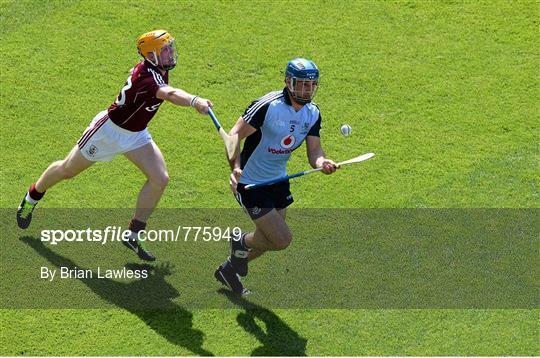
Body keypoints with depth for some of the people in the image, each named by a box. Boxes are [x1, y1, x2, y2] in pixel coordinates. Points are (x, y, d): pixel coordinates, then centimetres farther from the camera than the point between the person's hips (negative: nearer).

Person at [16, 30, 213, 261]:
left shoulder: (156, 70, -10)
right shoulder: (145, 77, -37)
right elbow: (169, 94, -58)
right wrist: (194, 101, -74)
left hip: (137, 135, 8)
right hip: (110, 130, -7)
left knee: (160, 179, -11)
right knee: (67, 170, 14)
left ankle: (133, 235, 2)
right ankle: (32, 197, 44)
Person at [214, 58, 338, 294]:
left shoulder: (313, 113, -2)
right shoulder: (268, 106, -25)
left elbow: (314, 152, -6)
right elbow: (235, 136, -23)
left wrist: (322, 163, -30)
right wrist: (236, 167, -39)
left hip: (278, 180, 8)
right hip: (250, 183, -8)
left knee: (269, 239, 18)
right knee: (282, 239, -13)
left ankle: (229, 270, 43)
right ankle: (241, 243, 17)